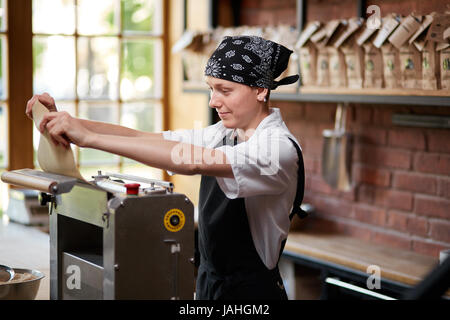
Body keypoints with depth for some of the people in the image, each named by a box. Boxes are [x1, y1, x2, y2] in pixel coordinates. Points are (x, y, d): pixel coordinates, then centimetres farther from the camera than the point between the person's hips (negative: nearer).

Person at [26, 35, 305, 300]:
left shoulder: (280, 148, -20)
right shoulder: (224, 134, 5)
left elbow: (195, 161, -33)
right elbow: (141, 137, 0)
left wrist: (90, 138, -36)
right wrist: (67, 122, -13)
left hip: (250, 290, -7)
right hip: (209, 283, 7)